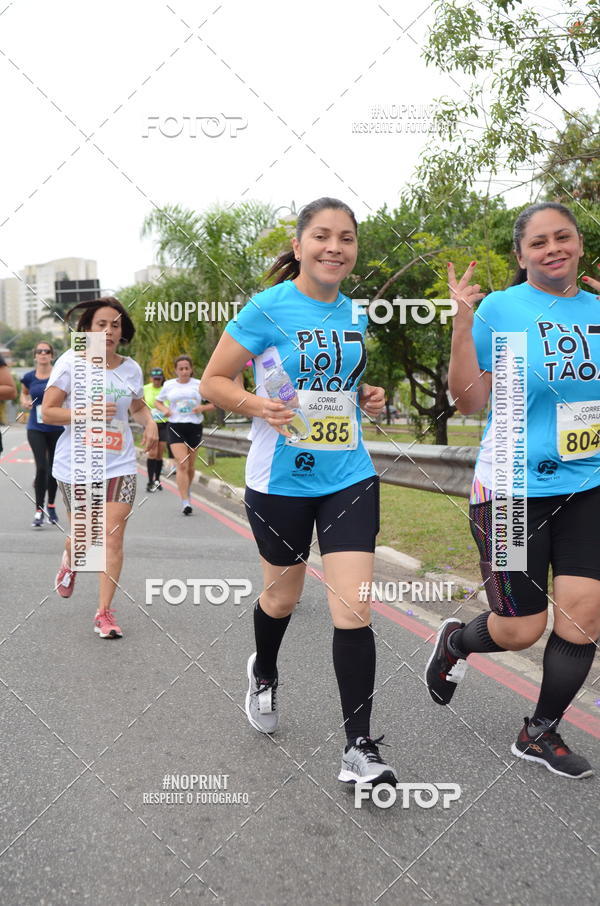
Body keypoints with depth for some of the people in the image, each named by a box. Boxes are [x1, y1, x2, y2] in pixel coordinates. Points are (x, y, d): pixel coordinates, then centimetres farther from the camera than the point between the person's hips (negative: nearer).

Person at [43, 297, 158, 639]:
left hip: (120, 465, 2)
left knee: (114, 536, -4)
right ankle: (70, 561, 50)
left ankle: (105, 612, 7)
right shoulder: (71, 362, -7)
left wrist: (151, 422, 1)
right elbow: (47, 412, -9)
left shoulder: (131, 368, 4)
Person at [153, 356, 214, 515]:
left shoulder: (199, 385, 5)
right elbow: (157, 401, 20)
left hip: (195, 427, 1)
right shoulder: (168, 385, 7)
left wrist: (203, 408, -10)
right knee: (182, 465, -14)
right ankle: (185, 502, -17)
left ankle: (186, 491, 37)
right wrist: (164, 409, -1)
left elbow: (213, 403, 10)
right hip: (176, 428, -1)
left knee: (191, 466, 10)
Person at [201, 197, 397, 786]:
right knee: (283, 595, 17)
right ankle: (263, 672, 51)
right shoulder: (269, 308, -10)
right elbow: (213, 381, -6)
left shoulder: (353, 314, 6)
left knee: (354, 610, -5)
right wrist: (258, 405, -24)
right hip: (282, 479, -3)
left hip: (350, 477, 3)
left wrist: (367, 399, 2)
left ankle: (359, 749, 6)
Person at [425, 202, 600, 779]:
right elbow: (468, 402, -8)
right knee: (521, 630, 2)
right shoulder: (500, 308, -6)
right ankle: (455, 641, 37)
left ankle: (540, 735, 23)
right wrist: (462, 321, -18)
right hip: (512, 487, -4)